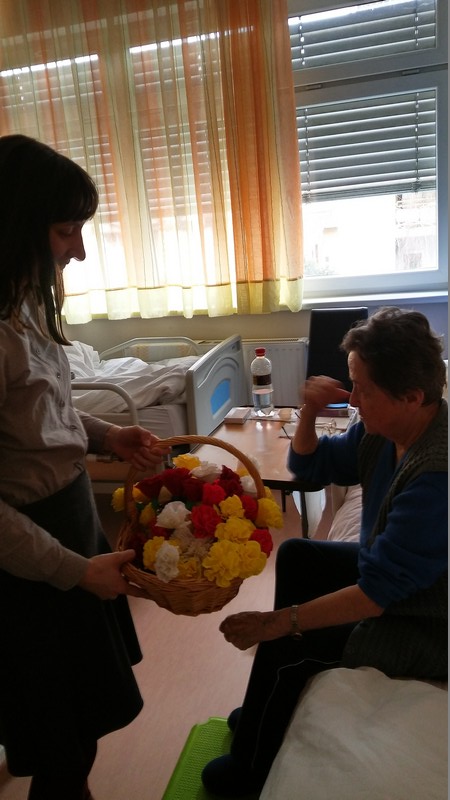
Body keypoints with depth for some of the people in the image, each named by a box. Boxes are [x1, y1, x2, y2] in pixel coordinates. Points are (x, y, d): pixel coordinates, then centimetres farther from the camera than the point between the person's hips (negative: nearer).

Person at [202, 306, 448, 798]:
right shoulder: (383, 429, -10)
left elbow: (376, 594, -33)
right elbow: (310, 467, 4)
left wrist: (281, 622, -29)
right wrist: (309, 412, -14)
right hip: (392, 572, 9)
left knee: (283, 646, -15)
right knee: (295, 556, 15)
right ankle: (275, 710, 28)